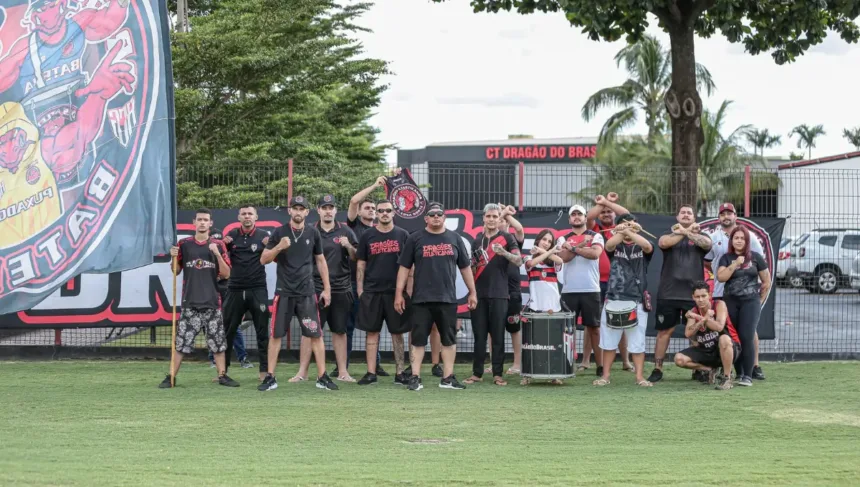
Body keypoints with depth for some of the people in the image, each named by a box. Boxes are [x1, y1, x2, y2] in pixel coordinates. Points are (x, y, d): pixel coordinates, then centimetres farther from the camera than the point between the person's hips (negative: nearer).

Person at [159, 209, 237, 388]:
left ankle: (222, 375, 11)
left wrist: (217, 254, -12)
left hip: (212, 301, 0)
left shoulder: (218, 245, 4)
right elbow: (175, 271, 12)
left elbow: (226, 274, 1)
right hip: (190, 301, 0)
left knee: (218, 340, 3)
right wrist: (174, 257, -8)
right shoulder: (184, 244, 6)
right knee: (181, 340, -2)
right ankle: (171, 376, 3)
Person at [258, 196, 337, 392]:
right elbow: (263, 260, -1)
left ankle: (322, 377, 4)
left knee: (316, 335, -1)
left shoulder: (313, 233, 5)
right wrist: (279, 247, -19)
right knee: (275, 334, 1)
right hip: (284, 293, -1)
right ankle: (270, 378, 8)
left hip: (307, 293, 1)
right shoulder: (279, 232, 0)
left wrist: (327, 288, 9)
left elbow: (320, 261, 13)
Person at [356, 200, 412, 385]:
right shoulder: (367, 236, 6)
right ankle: (371, 373, 7)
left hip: (396, 292, 0)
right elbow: (360, 265, 8)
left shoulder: (403, 235, 5)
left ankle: (400, 373, 8)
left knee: (397, 333, 3)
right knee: (372, 332, 3)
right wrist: (360, 290, 1)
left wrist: (408, 289, -2)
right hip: (372, 292, 1)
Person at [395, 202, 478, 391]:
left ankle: (448, 378, 13)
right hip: (421, 299, -2)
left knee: (449, 339, 6)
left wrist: (472, 292, 10)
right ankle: (415, 378, 3)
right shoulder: (415, 239, 3)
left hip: (448, 299, 2)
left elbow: (465, 267, 13)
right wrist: (399, 293, -3)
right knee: (418, 339, -1)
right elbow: (404, 267, 2)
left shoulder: (454, 238, 9)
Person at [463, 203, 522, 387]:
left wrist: (504, 252, -28)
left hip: (499, 294, -3)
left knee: (498, 336, -1)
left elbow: (519, 261, -11)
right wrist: (470, 288, 5)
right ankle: (477, 373, 8)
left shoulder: (507, 238, 1)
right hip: (479, 294, 3)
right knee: (479, 335, 4)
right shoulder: (477, 240, 14)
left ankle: (498, 374, 3)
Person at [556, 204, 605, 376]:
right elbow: (563, 257, -8)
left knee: (594, 328, 3)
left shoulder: (595, 236, 6)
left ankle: (600, 365, 6)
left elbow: (595, 253, -14)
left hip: (591, 290, -1)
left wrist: (573, 248, -9)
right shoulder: (563, 239, 11)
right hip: (569, 290, 2)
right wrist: (582, 245, -9)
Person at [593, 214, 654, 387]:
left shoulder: (642, 247, 8)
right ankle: (605, 376, 11)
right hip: (613, 299, 1)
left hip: (637, 301, -1)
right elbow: (608, 245, -15)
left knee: (637, 341, 0)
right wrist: (621, 232, -35)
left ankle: (639, 377, 3)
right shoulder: (616, 246, 9)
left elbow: (647, 246, -17)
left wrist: (628, 232, -30)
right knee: (609, 340, 5)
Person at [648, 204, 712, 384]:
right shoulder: (669, 234, 11)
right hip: (668, 294, 0)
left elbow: (707, 243, -13)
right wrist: (686, 231, -14)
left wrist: (684, 231, -15)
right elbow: (663, 242, -14)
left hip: (693, 293, 0)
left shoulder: (700, 235, 11)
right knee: (664, 331, 1)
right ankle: (657, 369, 6)